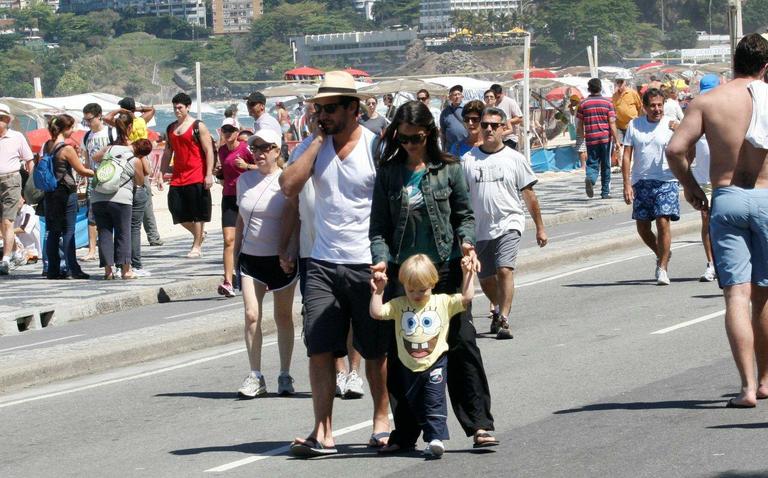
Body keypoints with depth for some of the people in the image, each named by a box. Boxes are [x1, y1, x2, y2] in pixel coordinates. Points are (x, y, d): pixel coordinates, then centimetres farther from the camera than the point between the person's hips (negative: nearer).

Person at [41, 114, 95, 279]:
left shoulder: (47, 146, 5)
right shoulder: (67, 149, -15)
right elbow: (81, 171, -9)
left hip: (50, 193, 7)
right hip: (66, 192, -6)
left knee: (52, 232, 9)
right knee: (68, 231, -3)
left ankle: (53, 269, 11)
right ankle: (72, 269, -3)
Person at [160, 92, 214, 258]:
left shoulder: (198, 126, -4)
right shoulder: (171, 128, 14)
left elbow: (209, 151, -9)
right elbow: (167, 153, 19)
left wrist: (209, 174, -16)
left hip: (196, 177, -6)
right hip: (177, 178, 6)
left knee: (197, 213, -1)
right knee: (177, 210, 4)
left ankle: (197, 246, 7)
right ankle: (198, 236, 26)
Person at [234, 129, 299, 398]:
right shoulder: (245, 179, 8)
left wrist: (289, 253, -17)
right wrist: (235, 253, 15)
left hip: (280, 259, -3)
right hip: (251, 256, 3)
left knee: (284, 316, 6)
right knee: (251, 315, -7)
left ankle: (285, 376, 14)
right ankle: (255, 376, -2)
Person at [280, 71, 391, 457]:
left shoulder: (376, 147, -6)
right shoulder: (314, 146, 6)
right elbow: (289, 186, -9)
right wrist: (318, 140, -8)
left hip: (367, 265, -3)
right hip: (322, 264, 3)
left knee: (375, 350, 8)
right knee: (319, 349, -4)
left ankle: (381, 418, 24)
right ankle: (322, 433, -3)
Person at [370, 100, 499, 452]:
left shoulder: (448, 169, 2)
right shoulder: (388, 173, 5)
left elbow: (464, 214, 9)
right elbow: (379, 227, 5)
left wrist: (466, 240, -10)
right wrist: (382, 260, -10)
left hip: (446, 268, -1)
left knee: (461, 343, -4)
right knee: (400, 350, 3)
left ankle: (479, 424, 1)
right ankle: (404, 432, 12)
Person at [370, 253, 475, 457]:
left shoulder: (443, 302, 1)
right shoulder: (399, 305, 1)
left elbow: (466, 298, -2)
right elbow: (377, 313, -8)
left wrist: (467, 274, -4)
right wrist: (377, 292, -12)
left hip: (435, 363, -2)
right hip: (408, 366, 2)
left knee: (434, 401, -13)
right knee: (411, 403, 14)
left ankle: (436, 438, -17)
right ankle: (405, 439, 27)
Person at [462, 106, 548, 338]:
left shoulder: (514, 158, 1)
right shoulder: (468, 160, 5)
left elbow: (529, 195, 6)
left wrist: (540, 227, 8)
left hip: (508, 223, -3)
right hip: (479, 228, 3)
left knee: (504, 269, -21)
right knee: (485, 278, 11)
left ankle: (503, 319, -17)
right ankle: (499, 310, 38)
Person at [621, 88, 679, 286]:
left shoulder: (671, 124, -1)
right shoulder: (634, 125, 5)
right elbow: (627, 156, 5)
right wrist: (627, 184, -2)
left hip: (665, 181, -3)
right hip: (641, 182, 3)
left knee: (663, 222, -13)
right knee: (642, 227, 7)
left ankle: (662, 267, -3)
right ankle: (663, 254, 33)